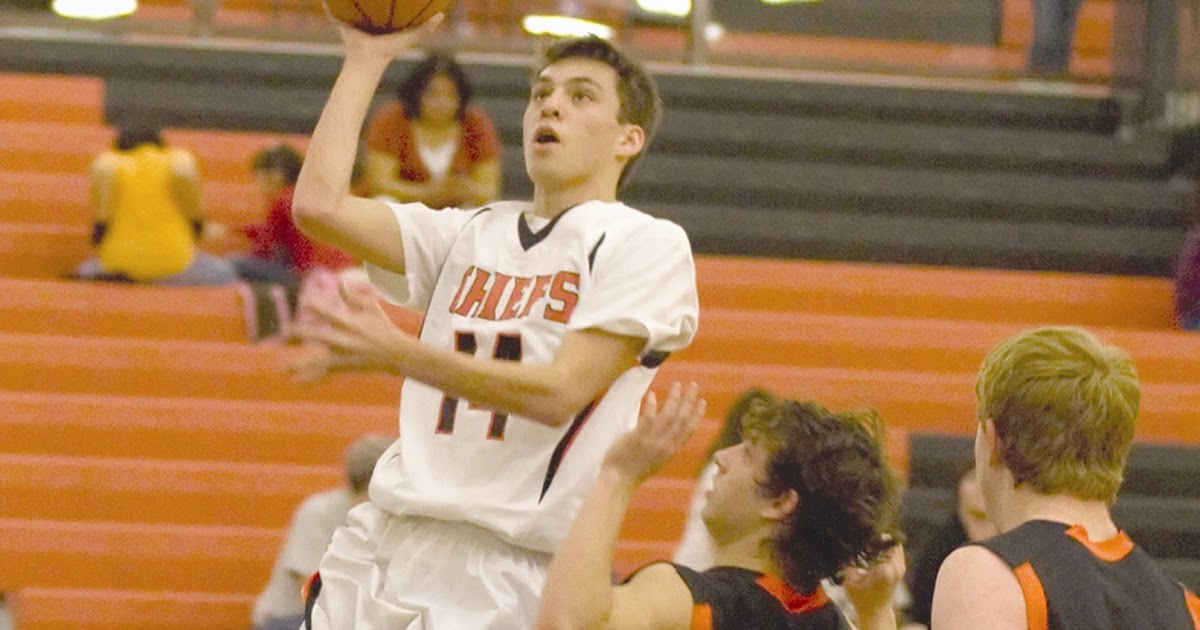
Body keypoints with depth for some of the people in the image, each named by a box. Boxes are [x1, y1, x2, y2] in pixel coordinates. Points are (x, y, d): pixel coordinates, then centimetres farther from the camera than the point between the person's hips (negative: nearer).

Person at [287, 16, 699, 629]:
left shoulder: (646, 244, 0)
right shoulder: (471, 233, 19)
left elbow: (559, 393, -12)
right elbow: (319, 205, 7)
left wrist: (397, 353, -20)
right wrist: (367, 59, 11)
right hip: (383, 538, 5)